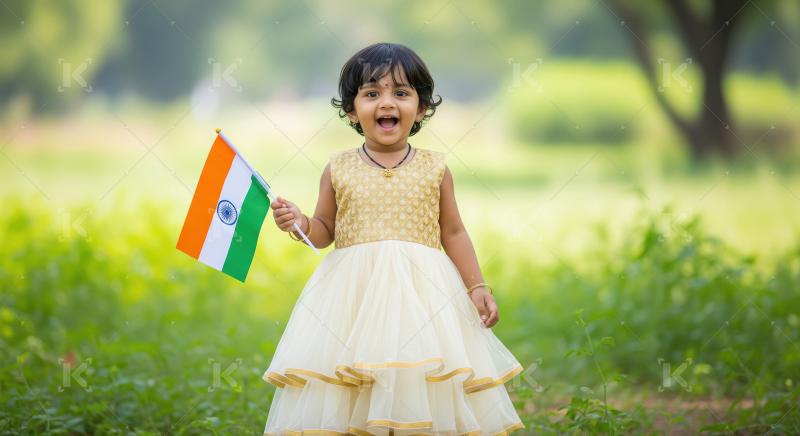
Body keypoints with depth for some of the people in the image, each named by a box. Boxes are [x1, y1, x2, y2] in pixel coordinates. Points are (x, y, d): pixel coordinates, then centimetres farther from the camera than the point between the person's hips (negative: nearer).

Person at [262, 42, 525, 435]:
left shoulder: (434, 168, 4)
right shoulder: (339, 168, 4)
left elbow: (453, 234, 10)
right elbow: (325, 231, 12)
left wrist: (477, 287, 5)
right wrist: (302, 225, -8)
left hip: (422, 294, 0)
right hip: (353, 296, 0)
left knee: (423, 398, -4)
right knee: (347, 401, -3)